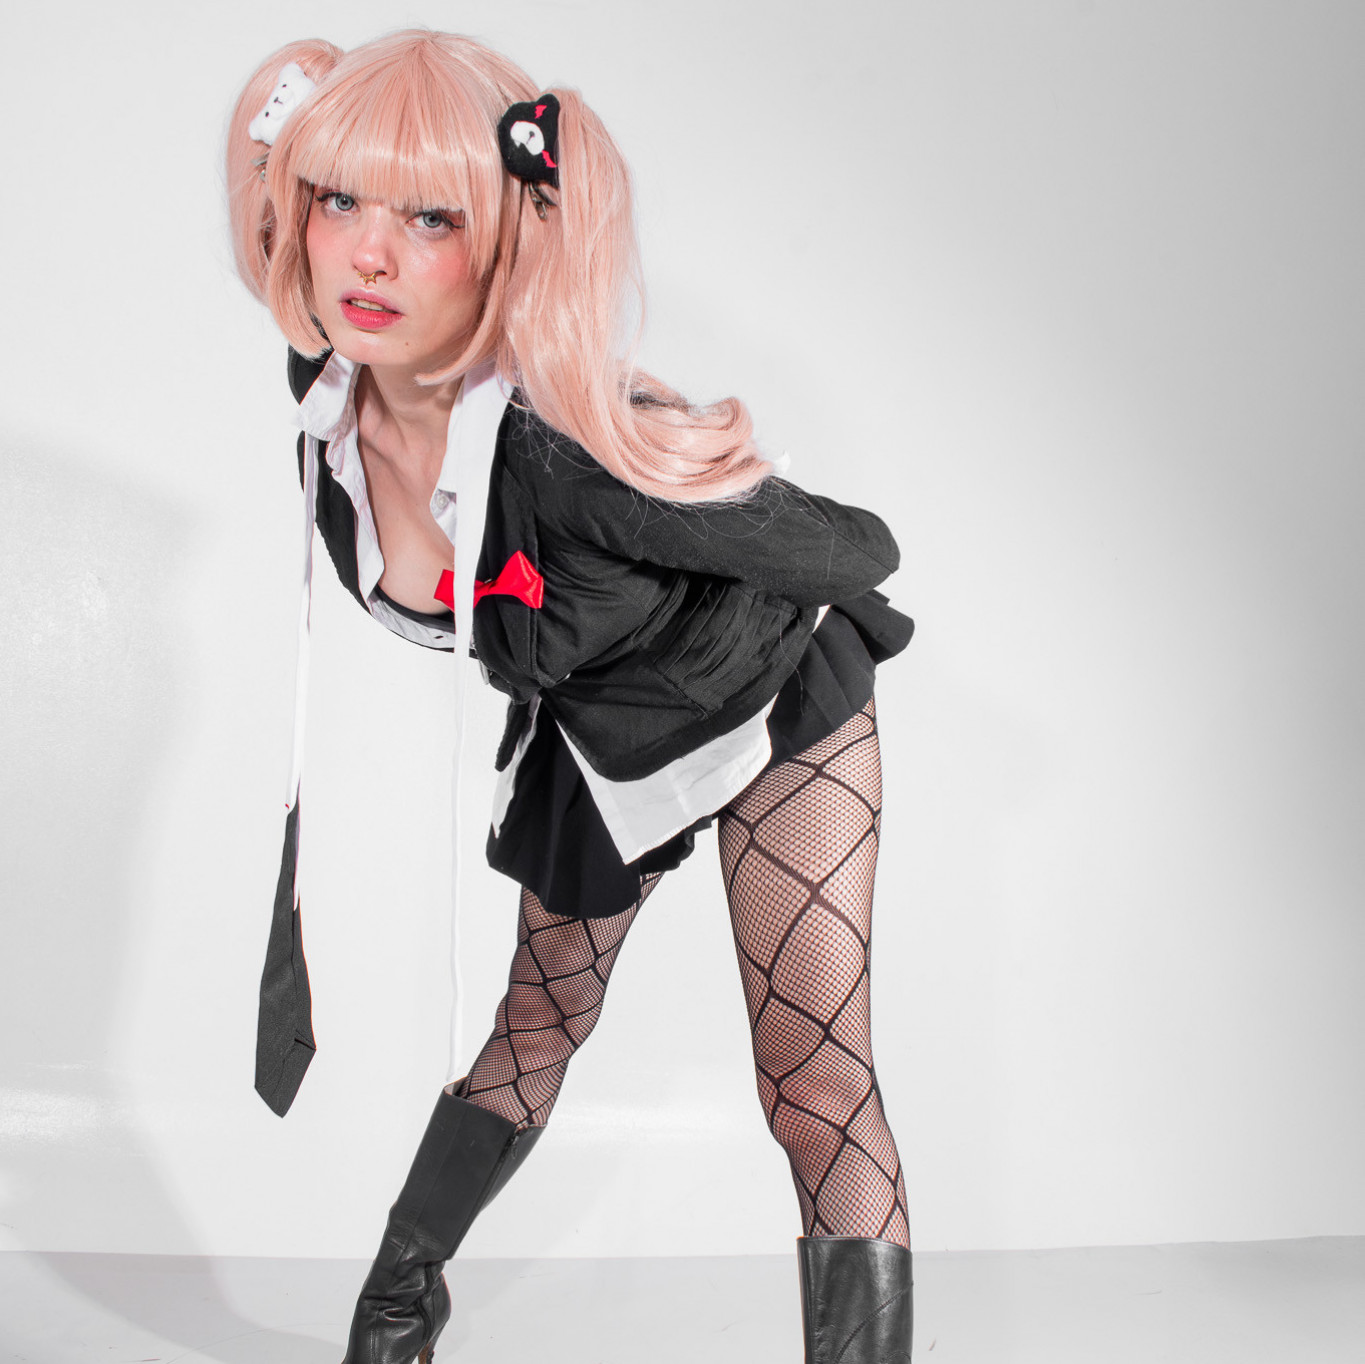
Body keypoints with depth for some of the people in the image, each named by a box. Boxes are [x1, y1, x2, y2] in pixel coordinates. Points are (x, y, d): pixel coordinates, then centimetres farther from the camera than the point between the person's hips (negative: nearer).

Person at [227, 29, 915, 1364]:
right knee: (541, 1018, 20)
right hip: (587, 741, 6)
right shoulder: (331, 414, -20)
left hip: (774, 713, -5)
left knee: (813, 1077, -8)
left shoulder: (578, 443, -41)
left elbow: (855, 550, -27)